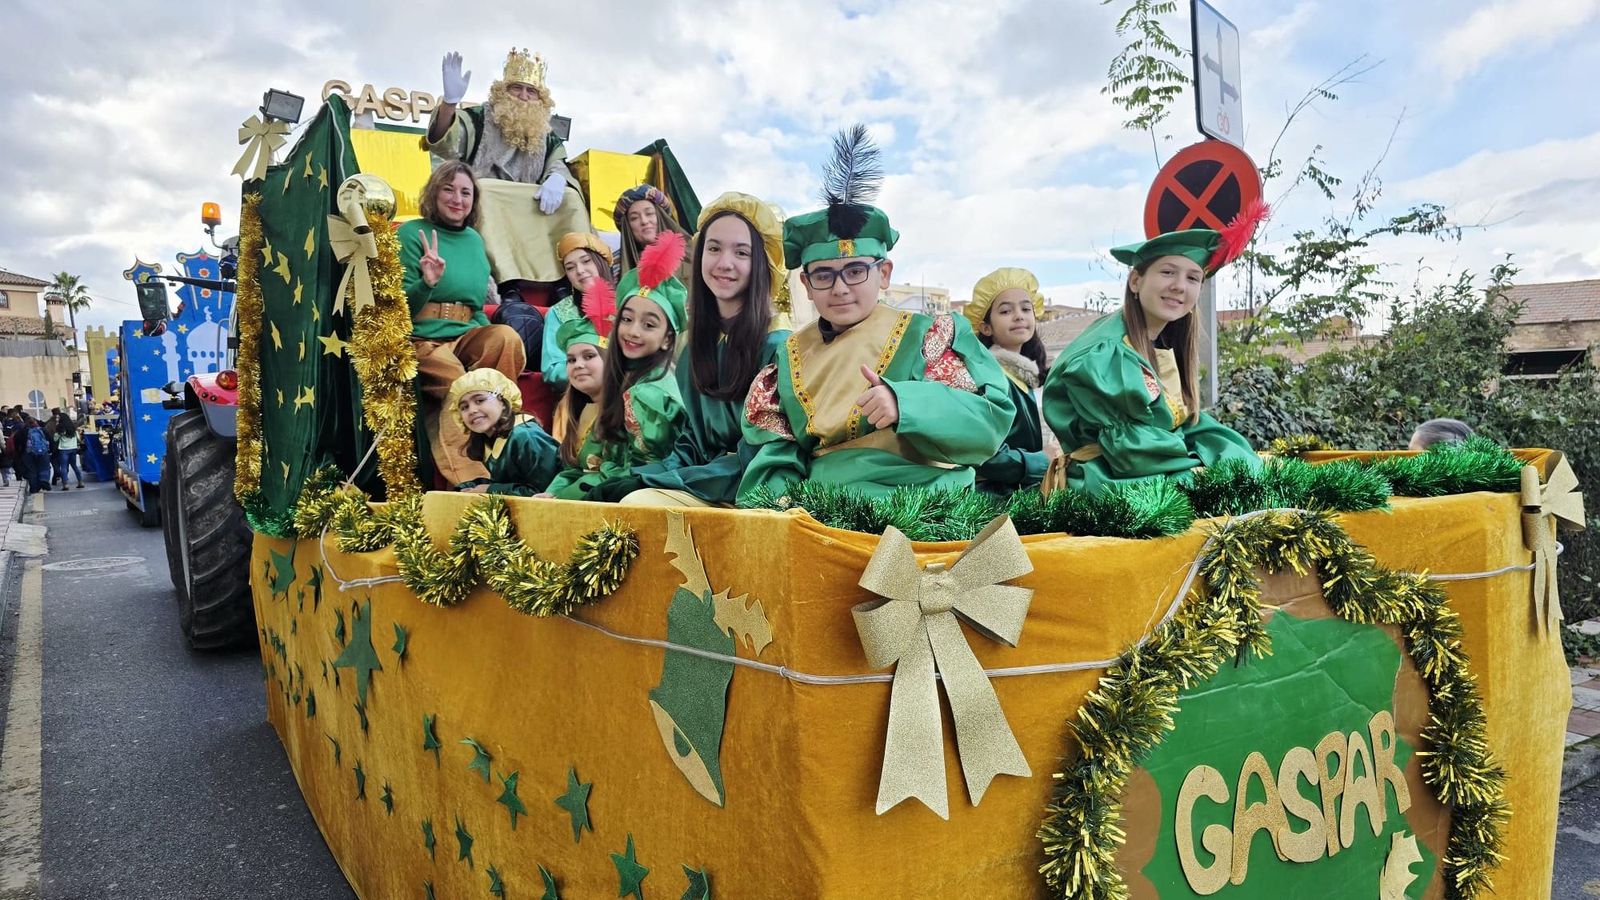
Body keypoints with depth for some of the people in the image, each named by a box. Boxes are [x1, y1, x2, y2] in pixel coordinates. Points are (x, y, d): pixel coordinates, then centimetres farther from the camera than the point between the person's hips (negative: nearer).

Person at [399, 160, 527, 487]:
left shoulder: (474, 239, 18)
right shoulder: (412, 233, 0)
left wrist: (488, 341, 6)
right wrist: (427, 283, -24)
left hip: (465, 336, 5)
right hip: (422, 339, -4)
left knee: (506, 337, -28)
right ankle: (467, 480, -28)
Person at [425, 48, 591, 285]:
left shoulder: (547, 137, 14)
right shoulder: (479, 120, 2)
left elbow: (560, 165, 1)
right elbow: (445, 143, -15)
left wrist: (557, 179, -26)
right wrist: (450, 101, -35)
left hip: (530, 211, 3)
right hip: (480, 204, -3)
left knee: (569, 196, -14)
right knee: (483, 189, -35)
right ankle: (507, 283, -45)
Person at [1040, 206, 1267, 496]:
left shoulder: (1164, 347, 8)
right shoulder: (1102, 355, -20)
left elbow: (1191, 423, 8)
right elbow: (1130, 450, -21)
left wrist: (1247, 462, -8)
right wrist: (1219, 471, -15)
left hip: (1167, 476, 8)